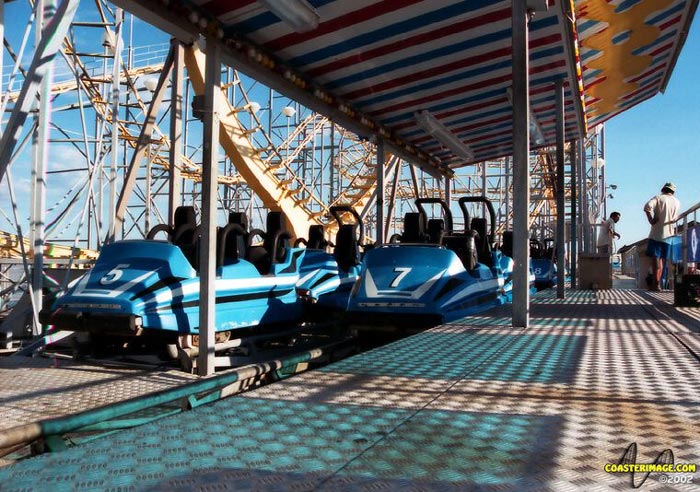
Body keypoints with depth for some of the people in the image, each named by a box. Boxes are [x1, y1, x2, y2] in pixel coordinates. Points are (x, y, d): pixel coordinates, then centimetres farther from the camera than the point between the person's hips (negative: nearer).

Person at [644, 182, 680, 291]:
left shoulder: (659, 198, 0)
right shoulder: (677, 202, 15)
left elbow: (647, 206, -20)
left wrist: (651, 220, -12)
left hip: (657, 233, -5)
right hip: (669, 235, 5)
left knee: (655, 258, -9)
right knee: (661, 260, 10)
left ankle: (656, 284, -17)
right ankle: (656, 284, 11)